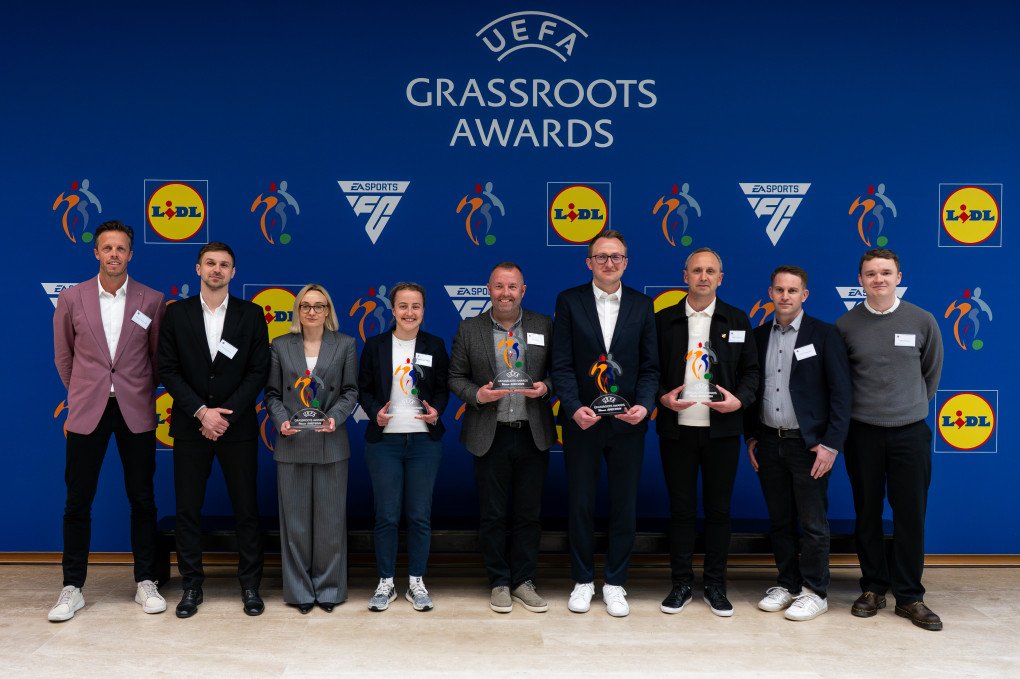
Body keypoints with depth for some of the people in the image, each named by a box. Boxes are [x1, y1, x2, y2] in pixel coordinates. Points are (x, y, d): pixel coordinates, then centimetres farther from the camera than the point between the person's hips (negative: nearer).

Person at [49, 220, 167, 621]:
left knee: (142, 499, 6)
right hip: (87, 411, 0)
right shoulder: (72, 299, 2)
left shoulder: (151, 301, 0)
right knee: (78, 501, 4)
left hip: (136, 411, 0)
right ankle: (72, 588, 15)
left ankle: (145, 582, 17)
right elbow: (63, 356, 12)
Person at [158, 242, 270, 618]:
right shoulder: (176, 313, 4)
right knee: (188, 510, 5)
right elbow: (168, 369, 0)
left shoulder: (251, 314, 3)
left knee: (247, 509, 3)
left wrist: (226, 414, -10)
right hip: (190, 427, 1)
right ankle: (192, 586, 17)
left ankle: (250, 585, 14)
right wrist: (201, 412, -11)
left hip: (238, 427, 0)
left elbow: (259, 371, -1)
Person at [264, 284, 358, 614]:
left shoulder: (345, 344, 6)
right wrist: (281, 420, -11)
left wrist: (335, 417, -14)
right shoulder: (281, 346, 8)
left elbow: (351, 391, 3)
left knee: (330, 518, 4)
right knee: (295, 520, 4)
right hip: (292, 443, 1)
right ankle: (299, 589, 15)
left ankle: (328, 587, 17)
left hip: (331, 443, 0)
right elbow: (272, 393, 7)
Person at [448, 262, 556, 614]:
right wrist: (477, 395, -13)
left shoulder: (544, 326, 4)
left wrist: (545, 387, -12)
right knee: (493, 515, 7)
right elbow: (455, 377, 5)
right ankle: (500, 583, 21)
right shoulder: (469, 329, 3)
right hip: (490, 436, -1)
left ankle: (523, 581, 22)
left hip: (533, 435, 1)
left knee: (529, 514, 8)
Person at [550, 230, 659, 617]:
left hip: (627, 424, 1)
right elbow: (562, 364, -4)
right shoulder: (569, 301, 0)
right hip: (582, 422, -1)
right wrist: (574, 408, -17)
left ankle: (615, 583, 22)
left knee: (624, 506, 8)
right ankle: (583, 581, 24)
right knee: (580, 505, 8)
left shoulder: (642, 305, 4)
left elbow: (650, 366, 4)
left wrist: (644, 405, -13)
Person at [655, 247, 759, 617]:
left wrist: (739, 399, -10)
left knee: (718, 508, 6)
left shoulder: (737, 320, 7)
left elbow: (750, 370, 7)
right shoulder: (664, 320, 5)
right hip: (677, 428, 0)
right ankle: (682, 583, 17)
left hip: (722, 429, 0)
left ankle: (715, 585, 18)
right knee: (681, 508, 6)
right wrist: (663, 396, -11)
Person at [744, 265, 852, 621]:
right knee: (779, 522, 13)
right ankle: (787, 584, 25)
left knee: (812, 524, 3)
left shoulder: (824, 335, -5)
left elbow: (841, 392, -8)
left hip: (808, 445, -4)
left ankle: (815, 592, 15)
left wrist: (831, 444, -12)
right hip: (769, 444, 5)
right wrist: (750, 436, 10)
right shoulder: (759, 336, 9)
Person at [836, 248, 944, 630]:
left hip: (910, 432, 0)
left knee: (911, 515, 3)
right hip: (862, 432, 0)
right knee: (867, 514, 8)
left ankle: (909, 596, 15)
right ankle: (873, 588, 22)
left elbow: (932, 371, 12)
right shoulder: (846, 325, -1)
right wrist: (859, 407, 7)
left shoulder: (922, 321, 0)